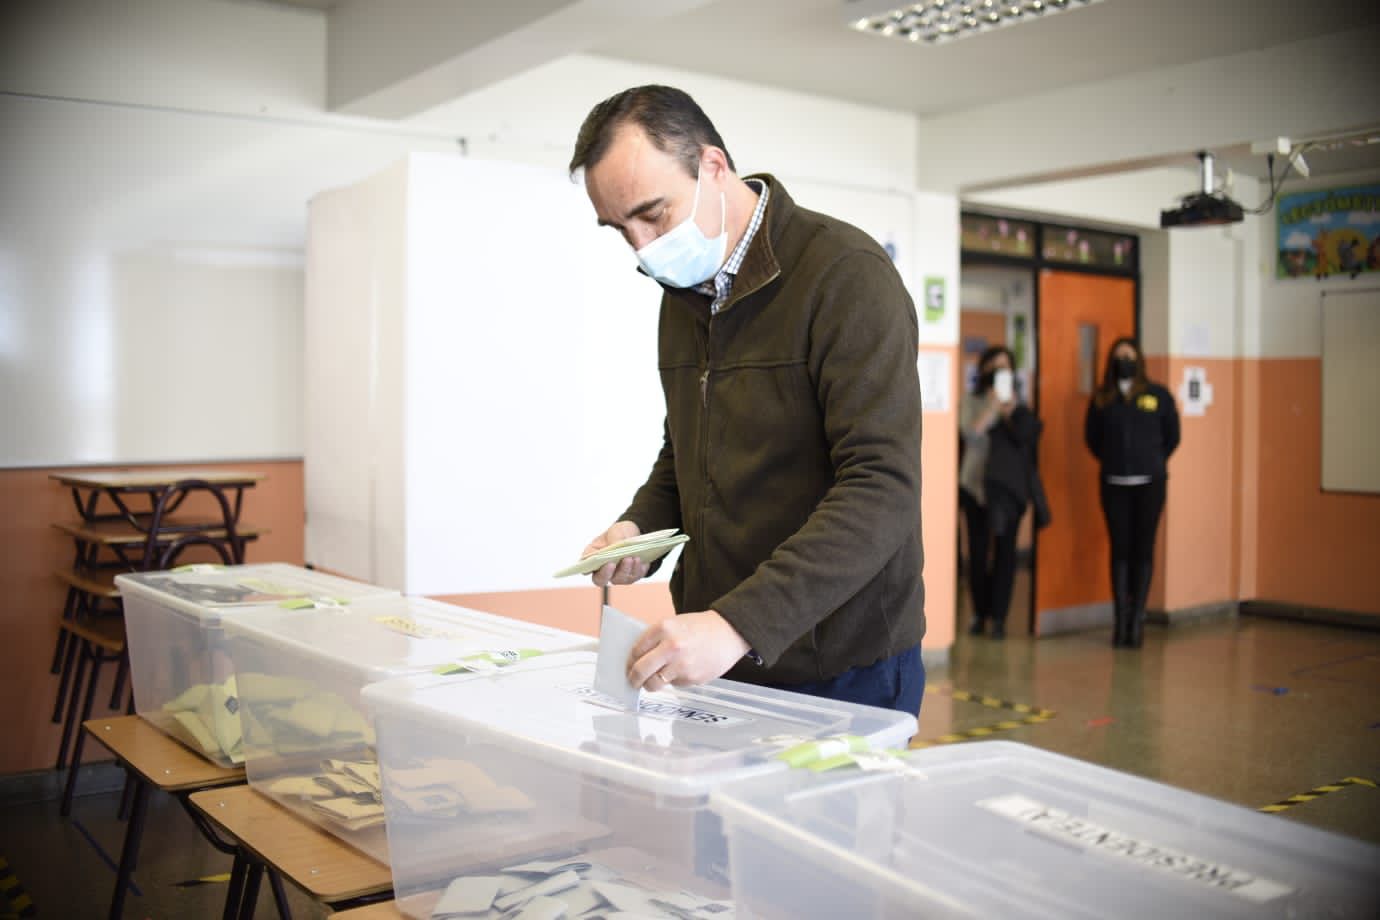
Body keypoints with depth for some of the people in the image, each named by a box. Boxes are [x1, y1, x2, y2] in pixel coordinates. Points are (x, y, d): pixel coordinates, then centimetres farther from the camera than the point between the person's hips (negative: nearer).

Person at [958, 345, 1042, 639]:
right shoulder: (970, 401, 5)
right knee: (977, 550, 1)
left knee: (1004, 549, -2)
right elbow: (970, 434, -9)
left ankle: (999, 617, 1)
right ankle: (980, 613, 12)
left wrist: (1012, 409, -11)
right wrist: (992, 408, -16)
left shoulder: (1018, 404, 13)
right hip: (974, 484, -1)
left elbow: (1030, 434, -1)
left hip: (1010, 486, 1)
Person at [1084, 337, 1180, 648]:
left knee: (1143, 551, 2)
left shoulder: (1158, 396, 0)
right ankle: (1121, 619, 7)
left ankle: (1137, 619, 7)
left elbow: (1172, 436, 9)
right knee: (1120, 550, 3)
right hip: (1114, 484, 1)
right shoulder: (1101, 399, 3)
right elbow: (1092, 438, 13)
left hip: (1149, 483, -1)